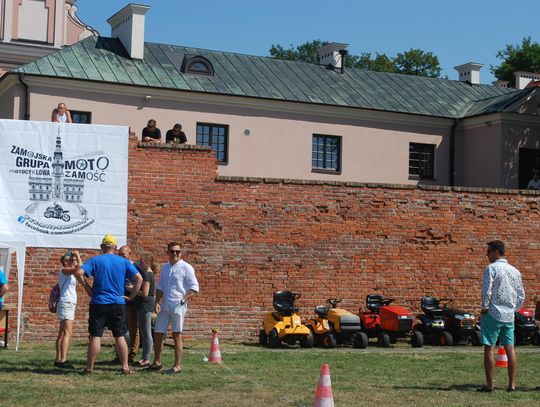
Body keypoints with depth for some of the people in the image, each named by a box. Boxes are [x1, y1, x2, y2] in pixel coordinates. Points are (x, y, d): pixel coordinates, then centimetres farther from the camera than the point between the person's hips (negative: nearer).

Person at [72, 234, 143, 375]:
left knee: (95, 336, 1)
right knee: (120, 336, 7)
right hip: (118, 304, 2)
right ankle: (125, 367, 7)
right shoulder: (124, 262, 5)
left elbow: (79, 273, -15)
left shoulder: (95, 260, -1)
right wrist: (132, 296, 6)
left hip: (98, 304, -1)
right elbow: (139, 278, 0)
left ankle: (89, 368, 5)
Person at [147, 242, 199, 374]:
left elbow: (194, 288, -7)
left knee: (177, 335, -4)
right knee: (157, 334, 9)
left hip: (178, 307, -6)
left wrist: (183, 300, -16)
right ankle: (157, 362, 23)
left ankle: (177, 366, 0)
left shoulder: (186, 267, -4)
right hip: (164, 307, 6)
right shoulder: (165, 268, 15)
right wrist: (157, 302, 6)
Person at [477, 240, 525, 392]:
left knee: (489, 348, -1)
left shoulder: (491, 268, -8)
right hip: (509, 316, 6)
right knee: (510, 348, 7)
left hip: (493, 314, -6)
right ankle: (512, 384, 7)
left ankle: (489, 385, 0)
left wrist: (484, 309, -4)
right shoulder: (515, 271, 12)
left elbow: (486, 291, -15)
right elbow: (521, 296, 14)